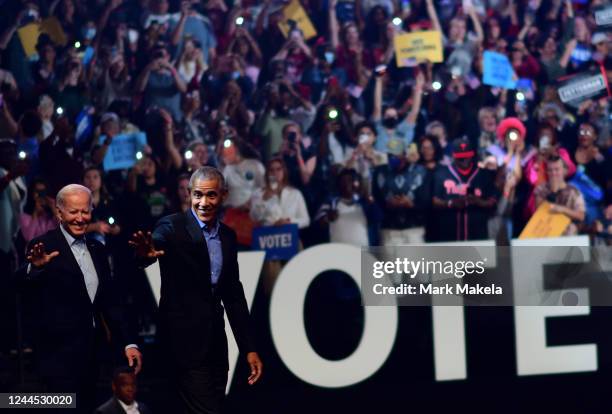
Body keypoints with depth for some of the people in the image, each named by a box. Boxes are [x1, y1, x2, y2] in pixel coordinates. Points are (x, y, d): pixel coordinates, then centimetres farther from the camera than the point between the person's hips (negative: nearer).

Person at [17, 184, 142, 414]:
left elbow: (110, 301, 15)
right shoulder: (45, 247, -9)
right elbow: (22, 283, -27)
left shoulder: (97, 250, 12)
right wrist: (35, 267, -49)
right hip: (60, 351, -7)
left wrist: (129, 342, 8)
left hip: (91, 350, 7)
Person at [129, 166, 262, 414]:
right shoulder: (172, 227, -8)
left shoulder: (228, 236, 10)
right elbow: (156, 244, -30)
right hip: (185, 340, -6)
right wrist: (145, 253, -55)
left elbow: (233, 294, 14)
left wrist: (249, 349, 11)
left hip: (215, 343, 6)